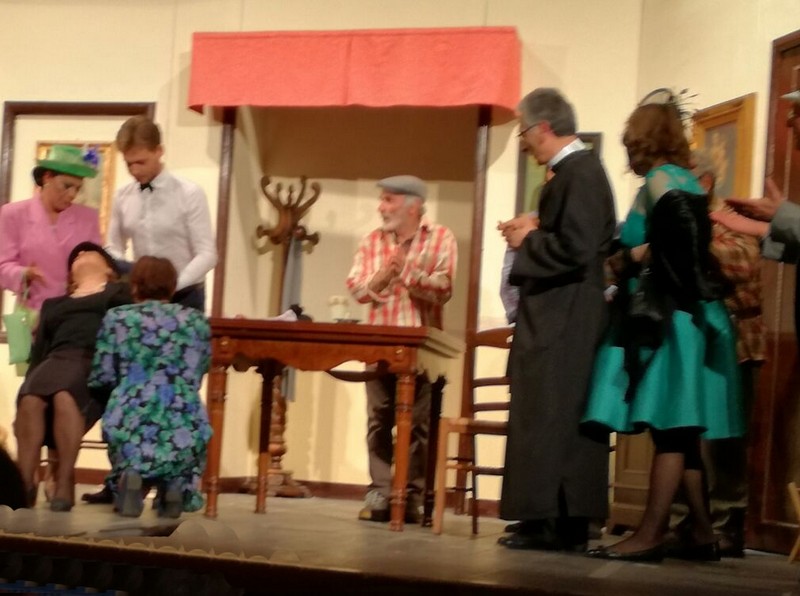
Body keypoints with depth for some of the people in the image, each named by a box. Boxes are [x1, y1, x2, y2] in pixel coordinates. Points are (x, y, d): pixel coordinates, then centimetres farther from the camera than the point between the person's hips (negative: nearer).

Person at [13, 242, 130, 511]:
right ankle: (24, 483, -36)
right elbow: (38, 351, 23)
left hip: (99, 361, -3)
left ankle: (65, 483, -36)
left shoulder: (121, 292, 25)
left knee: (63, 396, -38)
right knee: (29, 398, -33)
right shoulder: (53, 304, 35)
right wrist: (32, 377, 3)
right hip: (58, 359, 3)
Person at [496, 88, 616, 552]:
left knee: (548, 418, -7)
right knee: (564, 422, 11)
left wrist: (527, 241, -10)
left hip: (563, 322, -10)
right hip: (565, 318, 10)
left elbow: (573, 249, -24)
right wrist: (535, 233, 7)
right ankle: (568, 524, 16)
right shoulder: (578, 169, 15)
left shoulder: (578, 173, -16)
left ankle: (550, 522, -4)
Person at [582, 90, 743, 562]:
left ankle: (652, 535, -9)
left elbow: (683, 236, -24)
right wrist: (636, 258, 8)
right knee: (679, 431, 9)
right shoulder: (681, 179, 18)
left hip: (669, 318, -10)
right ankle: (702, 534, 11)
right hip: (684, 315, 10)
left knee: (669, 427, -9)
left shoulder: (660, 181, -9)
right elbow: (693, 246, 13)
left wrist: (643, 255, -9)